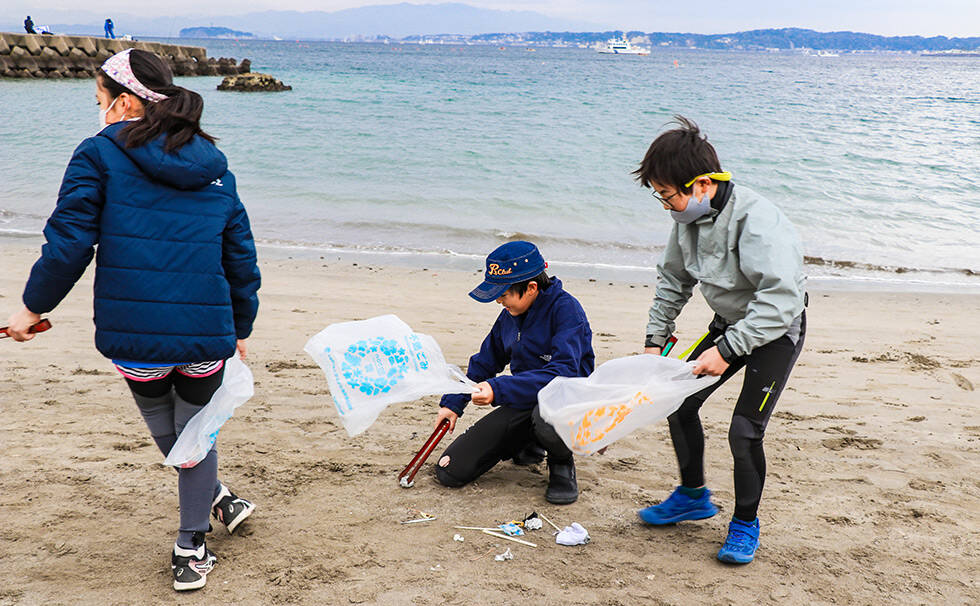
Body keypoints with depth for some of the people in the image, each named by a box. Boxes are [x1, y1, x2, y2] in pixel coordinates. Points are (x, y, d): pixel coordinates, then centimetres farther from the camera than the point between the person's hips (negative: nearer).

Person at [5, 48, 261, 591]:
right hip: (207, 330, 3)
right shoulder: (214, 166, 10)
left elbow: (69, 241, -7)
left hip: (134, 331, -3)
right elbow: (240, 256, 13)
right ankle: (191, 548, 25)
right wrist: (239, 328, 23)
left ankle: (217, 499, 39)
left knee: (164, 427, 24)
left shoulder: (99, 155, -3)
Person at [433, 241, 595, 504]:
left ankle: (562, 464, -7)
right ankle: (528, 444, 20)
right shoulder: (510, 315, 4)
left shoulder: (566, 309, -17)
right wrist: (453, 403, 12)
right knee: (449, 472, -3)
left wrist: (498, 390, -34)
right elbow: (485, 362, 20)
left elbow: (564, 373, -29)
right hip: (522, 402, 7)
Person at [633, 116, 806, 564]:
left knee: (745, 430, -13)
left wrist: (727, 350, -38)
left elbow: (783, 297, -38)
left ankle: (745, 523, 12)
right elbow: (674, 279, 9)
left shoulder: (757, 221, -32)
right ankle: (693, 496, 28)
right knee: (679, 401, 6)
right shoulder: (689, 217, -7)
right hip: (730, 323, 8)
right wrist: (655, 338, 5)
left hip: (777, 329, -7)